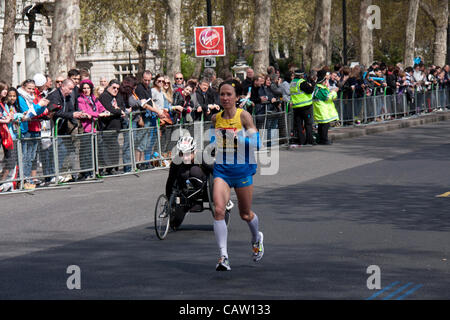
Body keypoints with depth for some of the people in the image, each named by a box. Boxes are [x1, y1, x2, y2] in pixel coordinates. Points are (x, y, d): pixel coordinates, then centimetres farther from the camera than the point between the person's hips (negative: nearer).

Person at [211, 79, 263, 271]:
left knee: (245, 215, 13)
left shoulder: (244, 116, -9)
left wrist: (240, 138, -29)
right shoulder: (215, 118, 4)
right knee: (219, 210, -18)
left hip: (242, 169, -3)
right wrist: (211, 141, 2)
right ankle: (223, 256, -16)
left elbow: (256, 143, -13)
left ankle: (256, 239, 46)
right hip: (221, 169, 3)